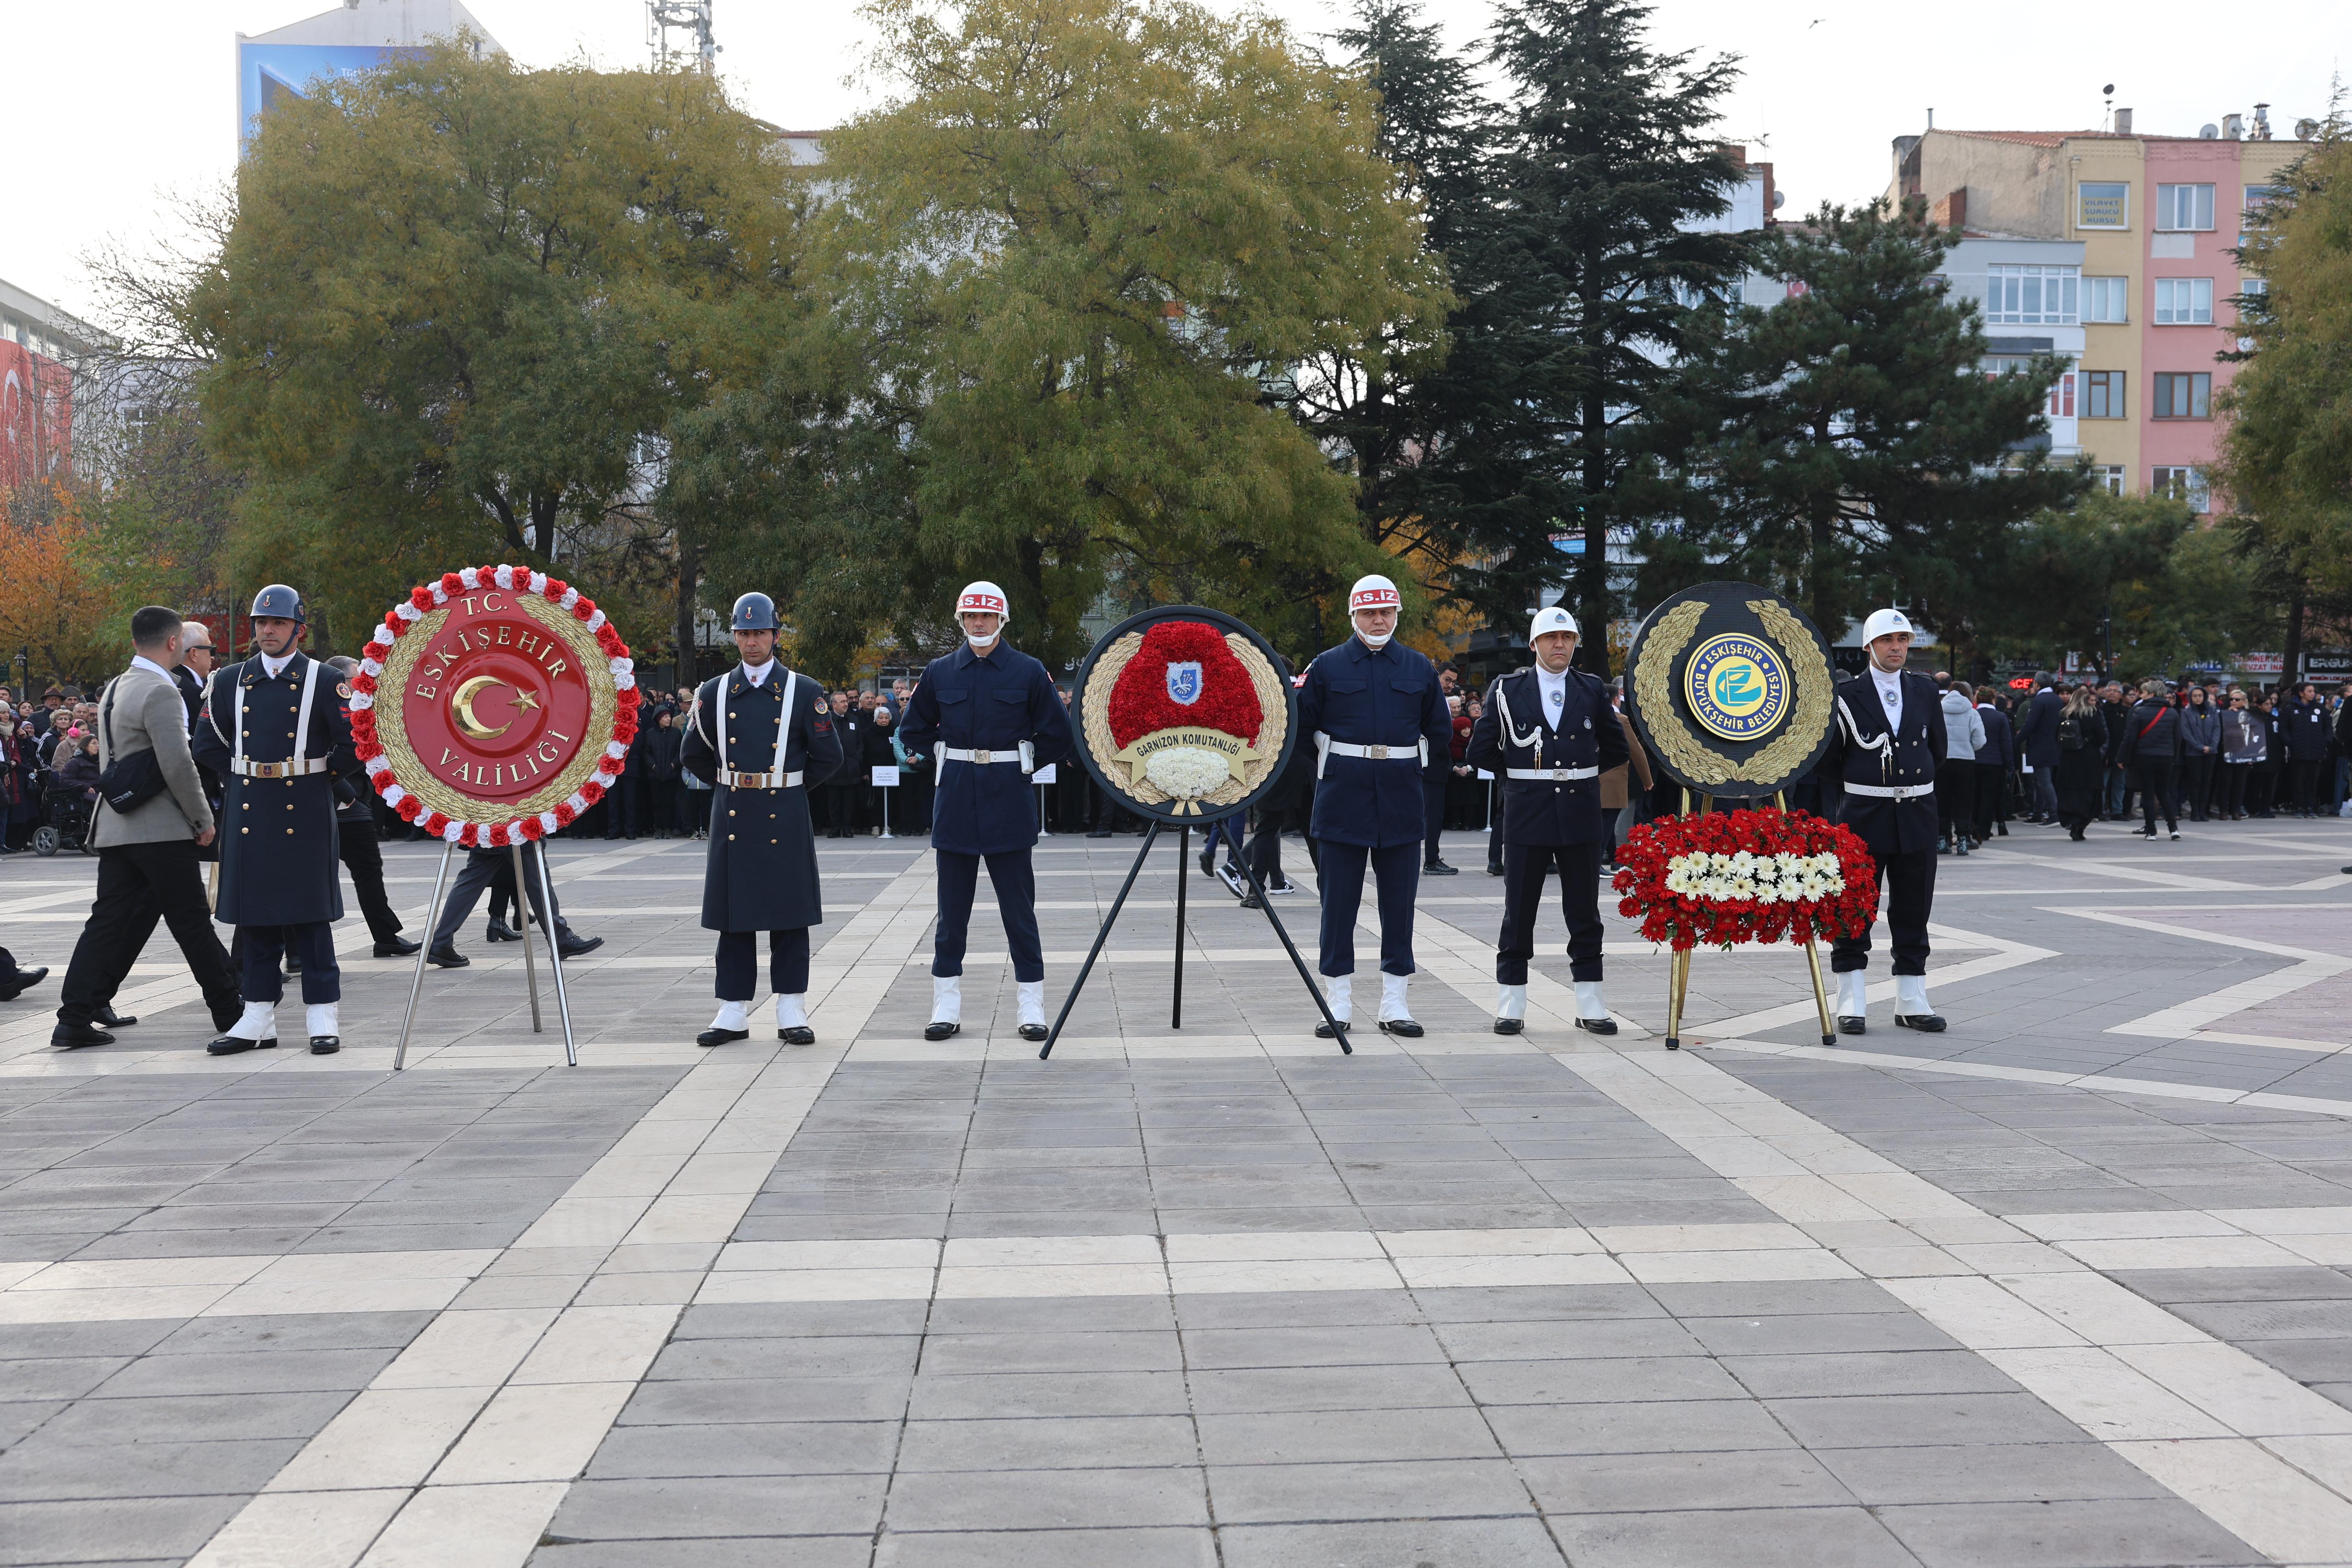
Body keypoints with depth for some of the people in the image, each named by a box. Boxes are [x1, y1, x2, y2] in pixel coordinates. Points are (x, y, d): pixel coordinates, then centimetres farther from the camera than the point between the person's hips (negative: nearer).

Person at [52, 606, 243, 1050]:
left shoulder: (114, 689, 14)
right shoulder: (160, 692, -15)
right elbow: (178, 766, -19)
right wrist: (203, 819, -8)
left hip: (115, 827, 8)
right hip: (161, 830, -8)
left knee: (109, 921, 6)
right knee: (192, 922, 1)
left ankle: (75, 1018, 1)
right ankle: (229, 1010, 11)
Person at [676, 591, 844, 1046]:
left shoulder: (804, 692, 0)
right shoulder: (714, 693, 6)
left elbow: (830, 757, 1)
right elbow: (693, 754, 15)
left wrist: (787, 785, 6)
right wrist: (731, 782, 11)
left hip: (784, 817, -2)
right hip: (731, 816, 2)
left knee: (789, 913, 1)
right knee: (733, 913, 5)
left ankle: (792, 1011, 9)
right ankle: (734, 1012, 11)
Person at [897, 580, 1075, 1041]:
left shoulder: (1029, 672, 0)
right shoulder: (939, 672, 6)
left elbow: (1058, 735, 3)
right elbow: (914, 731, 17)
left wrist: (1021, 764, 3)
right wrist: (950, 758, 8)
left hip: (1009, 800, -2)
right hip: (955, 800, 2)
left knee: (1018, 905, 0)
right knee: (952, 904, 5)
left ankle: (1031, 1006, 6)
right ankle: (947, 1006, 12)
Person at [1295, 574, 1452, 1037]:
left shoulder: (1419, 668, 9)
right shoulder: (1327, 666, 3)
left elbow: (1440, 732, 16)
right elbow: (1300, 726, 5)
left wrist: (1404, 764, 11)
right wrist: (1328, 770, 4)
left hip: (1401, 804, 2)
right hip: (1343, 804, -2)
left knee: (1399, 903, 4)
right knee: (1339, 903, 1)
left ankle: (1394, 1004, 11)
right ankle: (1339, 1002, 9)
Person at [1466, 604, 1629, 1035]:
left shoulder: (1593, 690, 7)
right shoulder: (1507, 690, 1)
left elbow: (1618, 749, 16)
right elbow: (1480, 751, 5)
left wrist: (1583, 771, 10)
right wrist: (1518, 774, 5)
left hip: (1581, 814, 2)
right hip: (1527, 815, -2)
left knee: (1585, 914, 6)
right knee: (1519, 913, 2)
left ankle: (1590, 1007, 13)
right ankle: (1511, 1008, 9)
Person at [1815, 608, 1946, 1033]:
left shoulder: (1925, 693, 8)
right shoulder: (1848, 696, -4)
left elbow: (1939, 749, 19)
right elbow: (1827, 759, 2)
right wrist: (1860, 785, 8)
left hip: (1917, 815, 3)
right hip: (1865, 815, -3)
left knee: (1913, 910, 7)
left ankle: (1911, 1002, 14)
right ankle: (1852, 1003, 5)